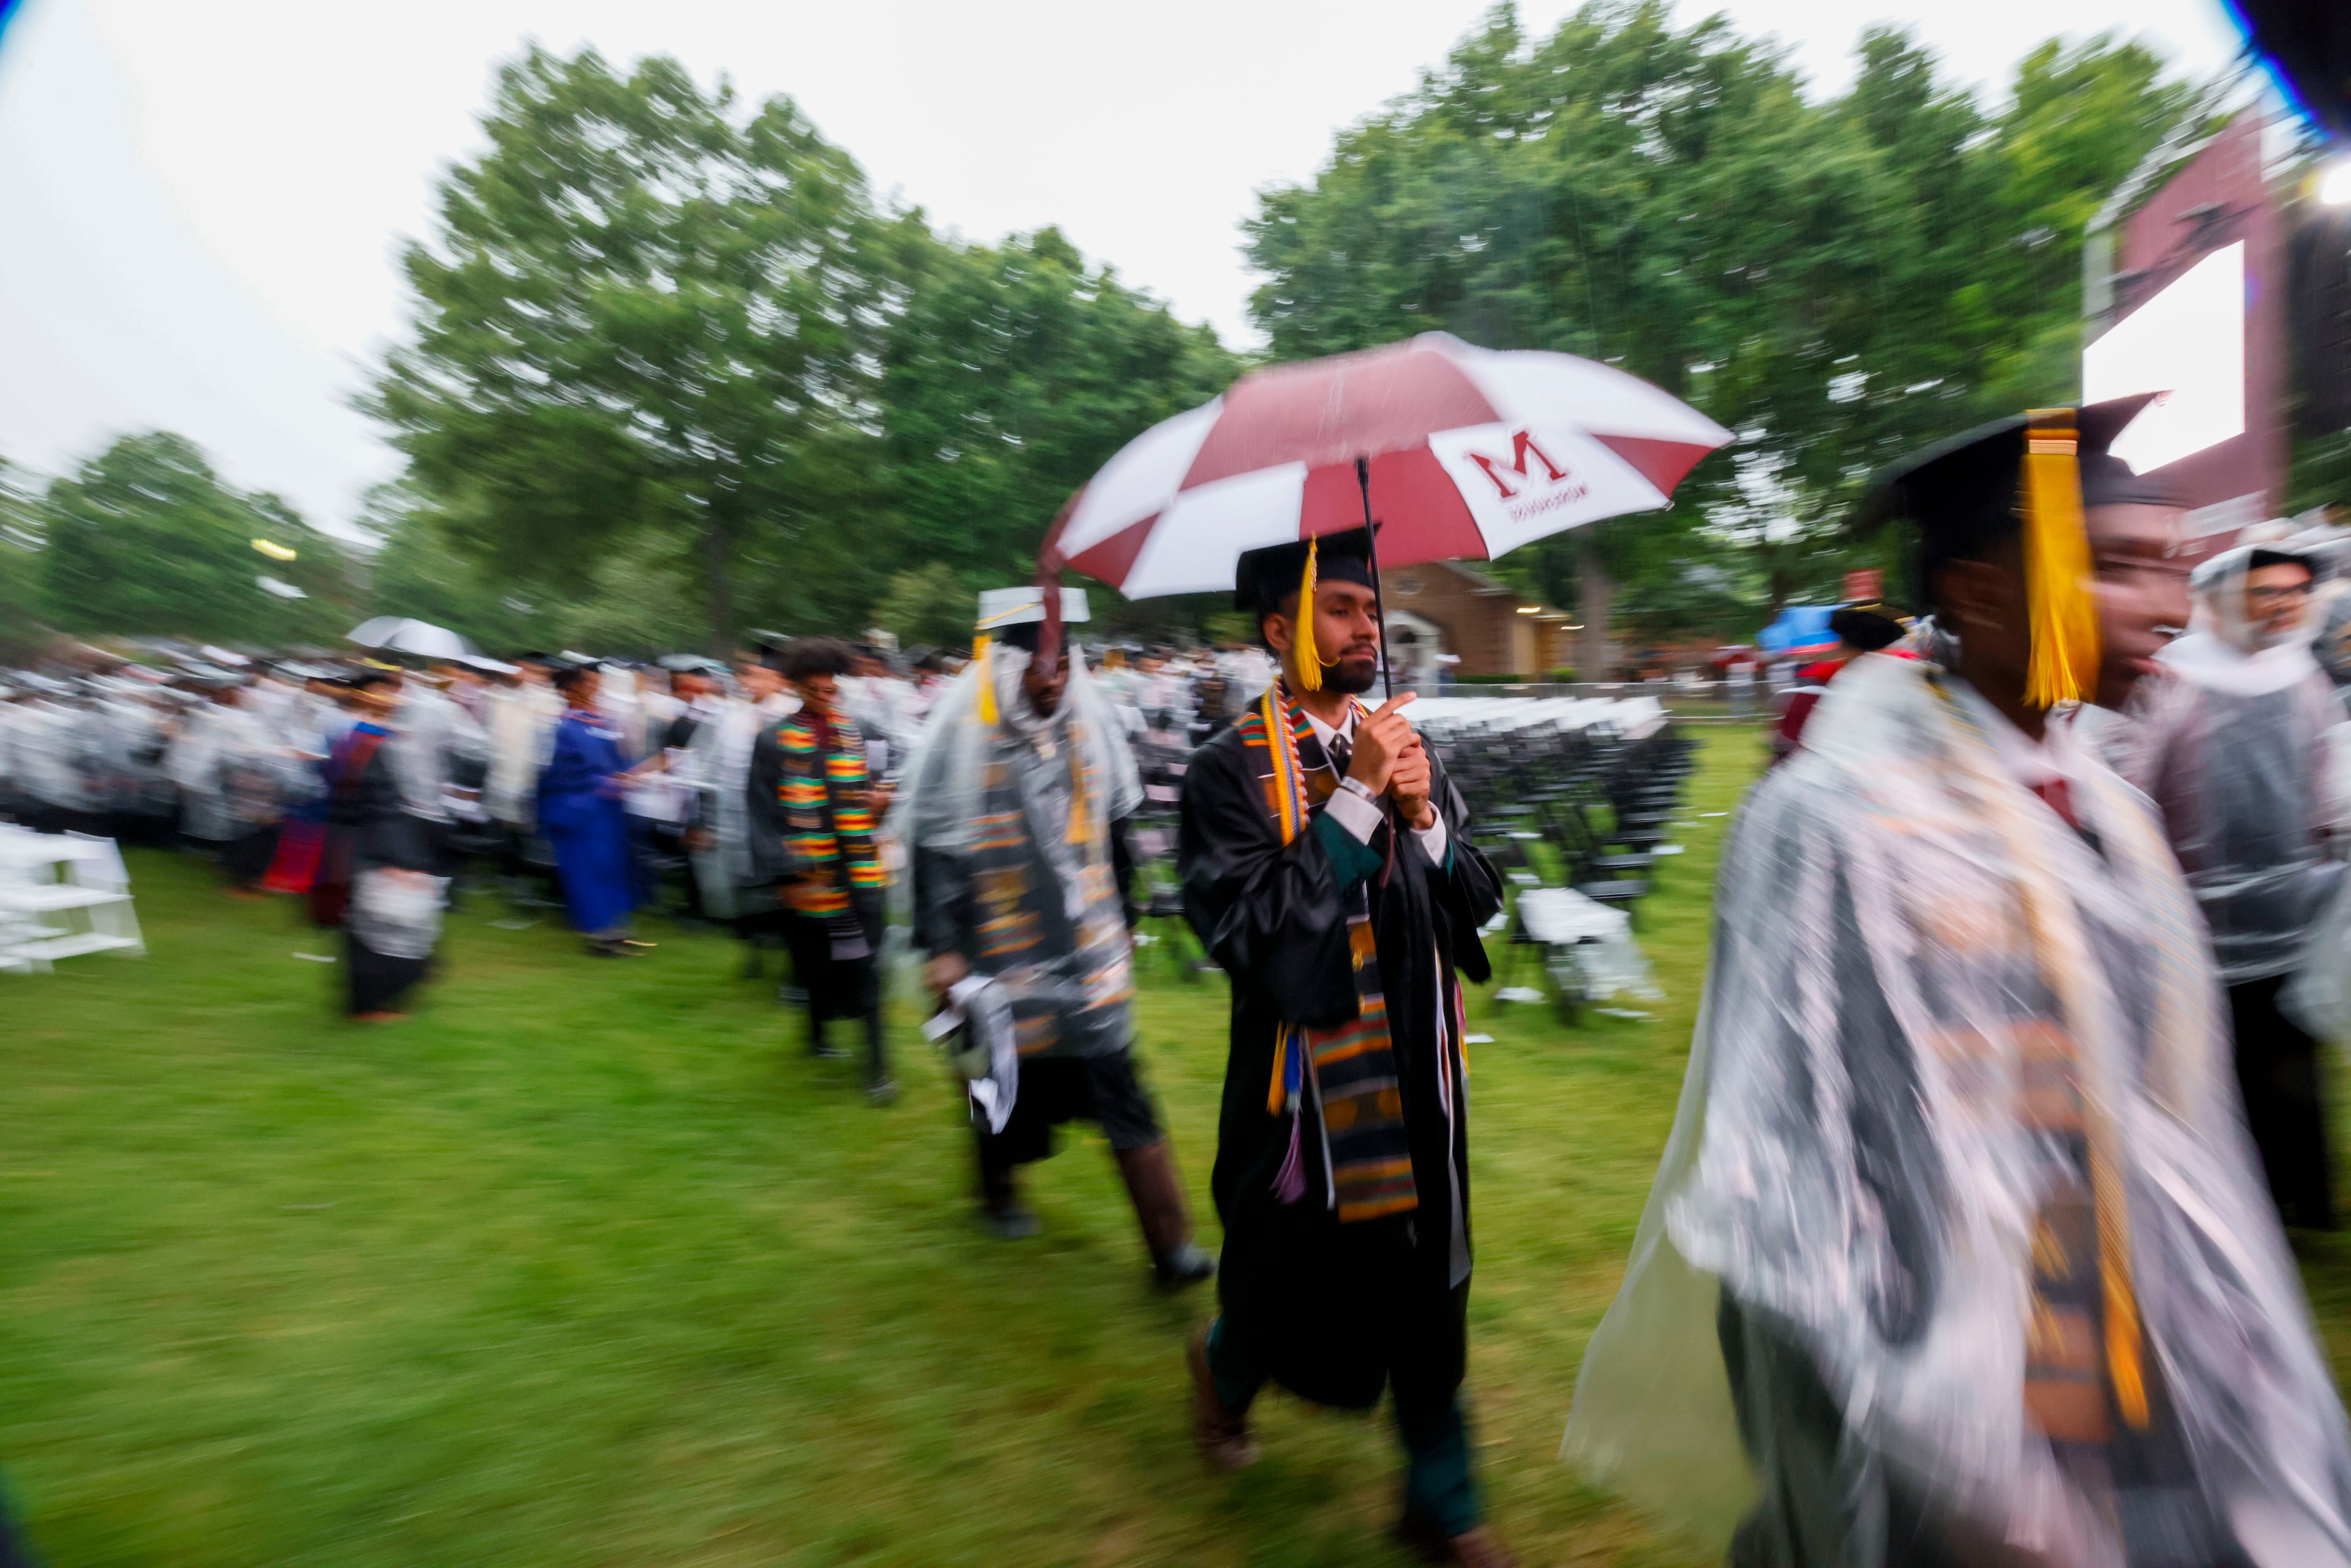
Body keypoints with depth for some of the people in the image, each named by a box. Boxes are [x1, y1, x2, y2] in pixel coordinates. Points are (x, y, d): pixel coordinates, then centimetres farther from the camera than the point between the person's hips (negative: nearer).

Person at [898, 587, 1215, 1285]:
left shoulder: (1090, 728, 3)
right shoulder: (963, 737, -10)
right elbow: (933, 848, -10)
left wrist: (1123, 922, 18)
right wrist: (941, 949, -14)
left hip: (1087, 946, 3)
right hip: (998, 951, -2)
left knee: (1117, 1084, -1)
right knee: (1007, 1080, 14)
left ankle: (1172, 1246, 5)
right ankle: (998, 1190, 44)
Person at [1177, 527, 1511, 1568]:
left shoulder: (1405, 747, 4)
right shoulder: (1230, 772, -13)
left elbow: (1477, 898, 5)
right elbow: (1249, 930, -23)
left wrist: (1424, 814, -14)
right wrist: (1356, 798, -23)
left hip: (1417, 1084, 5)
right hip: (1307, 1094, -5)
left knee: (1430, 1294, 17)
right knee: (1307, 1296, 14)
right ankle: (1224, 1366, 50)